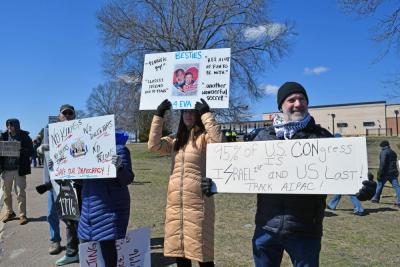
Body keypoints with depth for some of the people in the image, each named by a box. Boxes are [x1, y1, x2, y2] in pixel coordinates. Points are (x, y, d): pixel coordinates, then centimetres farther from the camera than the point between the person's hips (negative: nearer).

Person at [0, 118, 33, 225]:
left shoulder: (24, 136, -2)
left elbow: (31, 151, -5)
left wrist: (20, 151, -22)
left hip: (19, 169, -3)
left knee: (20, 193, -1)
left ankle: (22, 215, 6)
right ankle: (9, 212, 27)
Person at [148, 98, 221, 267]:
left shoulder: (204, 137, -2)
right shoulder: (175, 140, 15)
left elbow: (218, 140, -23)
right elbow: (154, 145, 2)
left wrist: (206, 114, -18)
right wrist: (158, 116, -1)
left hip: (198, 201, -6)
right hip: (175, 201, 6)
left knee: (201, 249, 3)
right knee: (179, 248, 15)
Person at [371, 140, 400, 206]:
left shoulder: (383, 152, -9)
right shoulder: (393, 152, 16)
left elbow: (382, 164, -17)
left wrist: (380, 174, -16)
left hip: (385, 173, -6)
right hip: (393, 172, 6)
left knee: (380, 185, 10)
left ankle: (376, 198, 22)